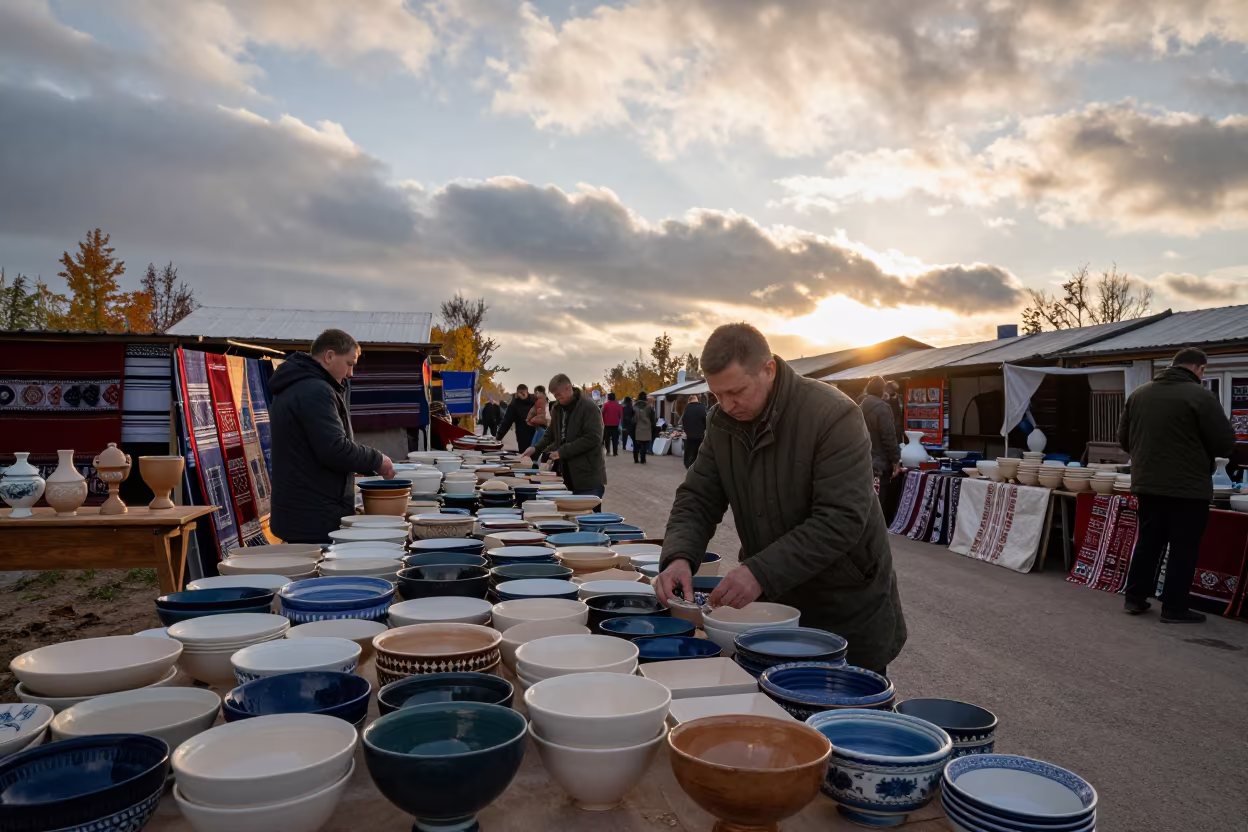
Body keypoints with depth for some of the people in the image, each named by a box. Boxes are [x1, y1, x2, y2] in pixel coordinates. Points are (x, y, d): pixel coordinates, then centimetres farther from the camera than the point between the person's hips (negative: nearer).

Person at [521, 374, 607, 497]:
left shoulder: (589, 407, -12)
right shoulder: (557, 408, 12)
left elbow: (593, 438, -21)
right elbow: (551, 435, 21)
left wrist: (563, 451, -21)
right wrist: (536, 449, 1)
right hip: (568, 478, 7)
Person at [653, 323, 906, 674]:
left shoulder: (834, 415, -23)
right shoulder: (722, 423, -3)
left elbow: (841, 521, -28)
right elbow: (697, 500, -1)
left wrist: (761, 572, -35)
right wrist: (679, 557, -21)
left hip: (848, 609, -5)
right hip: (774, 603, 5)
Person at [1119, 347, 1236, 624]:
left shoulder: (1139, 394, 6)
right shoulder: (1200, 396, -13)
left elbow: (1124, 438, 12)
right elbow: (1225, 443, -11)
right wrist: (1200, 451, 9)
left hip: (1147, 483, 6)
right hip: (1188, 486, -6)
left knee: (1148, 541, 15)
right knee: (1183, 548, 3)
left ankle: (1134, 597, 19)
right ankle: (1174, 608, 7)